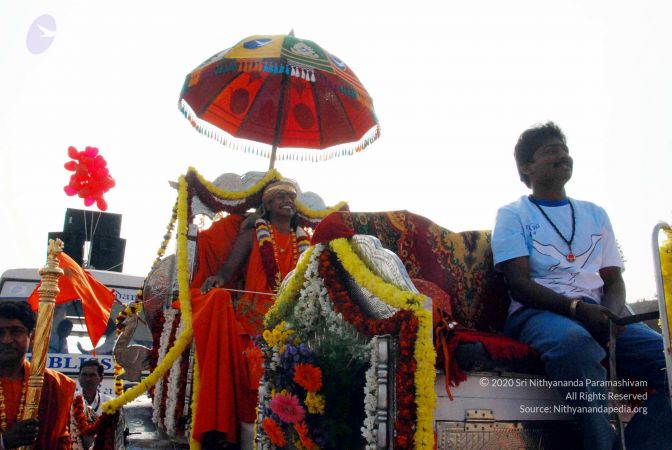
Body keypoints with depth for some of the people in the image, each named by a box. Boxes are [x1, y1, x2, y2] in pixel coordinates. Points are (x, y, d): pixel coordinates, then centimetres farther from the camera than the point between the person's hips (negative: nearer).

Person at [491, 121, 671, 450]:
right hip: (539, 312, -4)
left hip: (597, 313, 5)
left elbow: (614, 279, 18)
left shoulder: (595, 214, 25)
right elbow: (519, 285, -3)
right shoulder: (513, 215, 10)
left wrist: (610, 312, -6)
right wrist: (577, 308, -18)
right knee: (575, 341, -39)